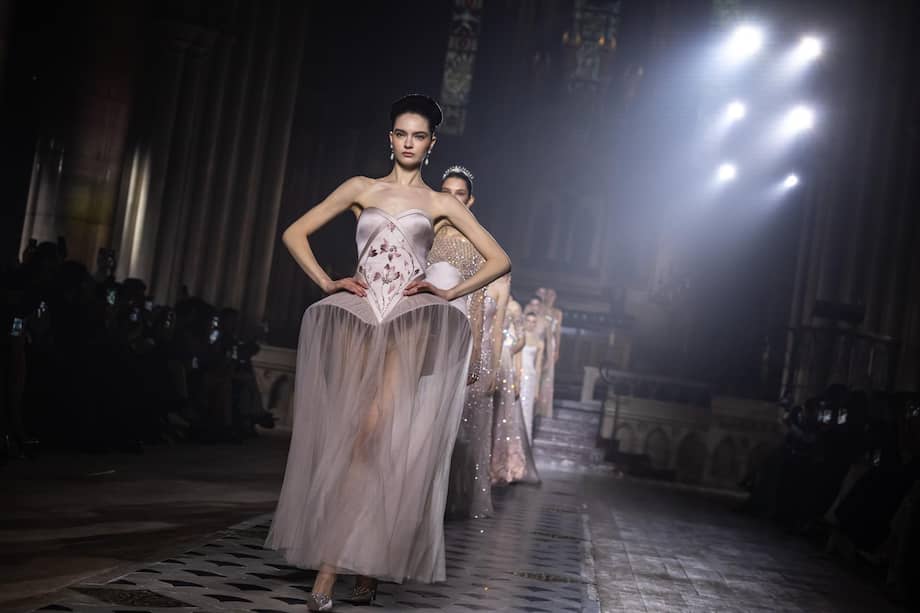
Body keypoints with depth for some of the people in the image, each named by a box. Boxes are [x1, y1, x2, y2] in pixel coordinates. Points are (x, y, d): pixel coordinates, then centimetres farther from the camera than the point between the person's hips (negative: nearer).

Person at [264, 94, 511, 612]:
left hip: (411, 320, -2)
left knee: (375, 432, -17)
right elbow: (295, 233, 17)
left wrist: (449, 293, 2)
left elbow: (499, 260, 14)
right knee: (351, 436, -4)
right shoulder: (362, 189, 16)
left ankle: (330, 570, -16)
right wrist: (328, 283, 4)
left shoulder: (440, 203, 14)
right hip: (359, 316, 2)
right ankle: (362, 568, 7)